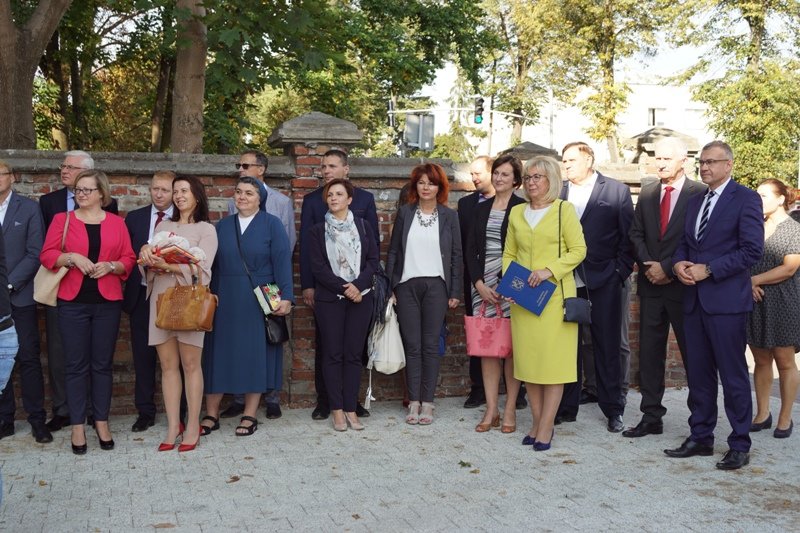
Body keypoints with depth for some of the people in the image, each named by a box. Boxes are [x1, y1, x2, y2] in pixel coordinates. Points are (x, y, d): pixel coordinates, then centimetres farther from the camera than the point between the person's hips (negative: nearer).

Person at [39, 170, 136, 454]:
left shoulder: (116, 223, 7)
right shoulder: (62, 220, 5)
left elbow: (129, 259, 5)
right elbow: (47, 255, -1)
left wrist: (111, 266, -13)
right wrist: (71, 257, -17)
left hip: (108, 302, 1)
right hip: (72, 302, -1)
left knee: (102, 364, 7)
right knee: (76, 365, 1)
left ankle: (102, 422, 17)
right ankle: (78, 426, 9)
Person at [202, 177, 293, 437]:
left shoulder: (272, 224, -1)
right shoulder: (222, 225, 10)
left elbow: (282, 262, -7)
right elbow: (213, 264, 9)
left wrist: (286, 297, -16)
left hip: (259, 300, -3)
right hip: (225, 300, 3)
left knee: (255, 354, 3)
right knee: (219, 354, 4)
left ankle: (250, 415, 12)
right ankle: (211, 414, 13)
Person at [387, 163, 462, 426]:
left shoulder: (449, 216, 5)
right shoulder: (404, 213, 7)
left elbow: (456, 255, 5)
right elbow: (393, 251, 8)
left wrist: (455, 291, 1)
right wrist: (389, 286, 1)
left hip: (436, 285, -1)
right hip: (407, 285, 1)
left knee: (431, 345, 2)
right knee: (412, 344, 2)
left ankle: (428, 402, 9)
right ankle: (414, 402, 8)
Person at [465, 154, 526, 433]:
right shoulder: (480, 209, 14)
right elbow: (470, 250, 11)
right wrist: (479, 284, -2)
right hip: (483, 285, 4)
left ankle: (510, 409, 7)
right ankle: (491, 410, 10)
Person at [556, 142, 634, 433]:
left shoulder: (616, 191, 1)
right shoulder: (557, 192, 8)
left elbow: (628, 236, 0)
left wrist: (621, 271, -6)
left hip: (603, 281, -2)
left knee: (607, 346, 5)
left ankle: (613, 409, 16)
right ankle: (566, 407, 19)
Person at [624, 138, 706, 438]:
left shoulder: (700, 194, -6)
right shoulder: (647, 193, 10)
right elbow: (636, 233, 9)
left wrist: (667, 268, -13)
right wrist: (648, 264, -6)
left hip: (683, 285, -5)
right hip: (651, 284, 5)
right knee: (649, 353, 7)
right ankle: (651, 417, 15)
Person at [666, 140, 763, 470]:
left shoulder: (745, 199, -6)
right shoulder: (695, 202, 17)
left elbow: (752, 249, -13)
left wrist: (707, 269, -16)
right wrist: (679, 263, -2)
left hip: (726, 299, -7)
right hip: (694, 299, 7)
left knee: (733, 375, 0)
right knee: (698, 373, 12)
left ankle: (740, 446, 11)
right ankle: (700, 437, 22)